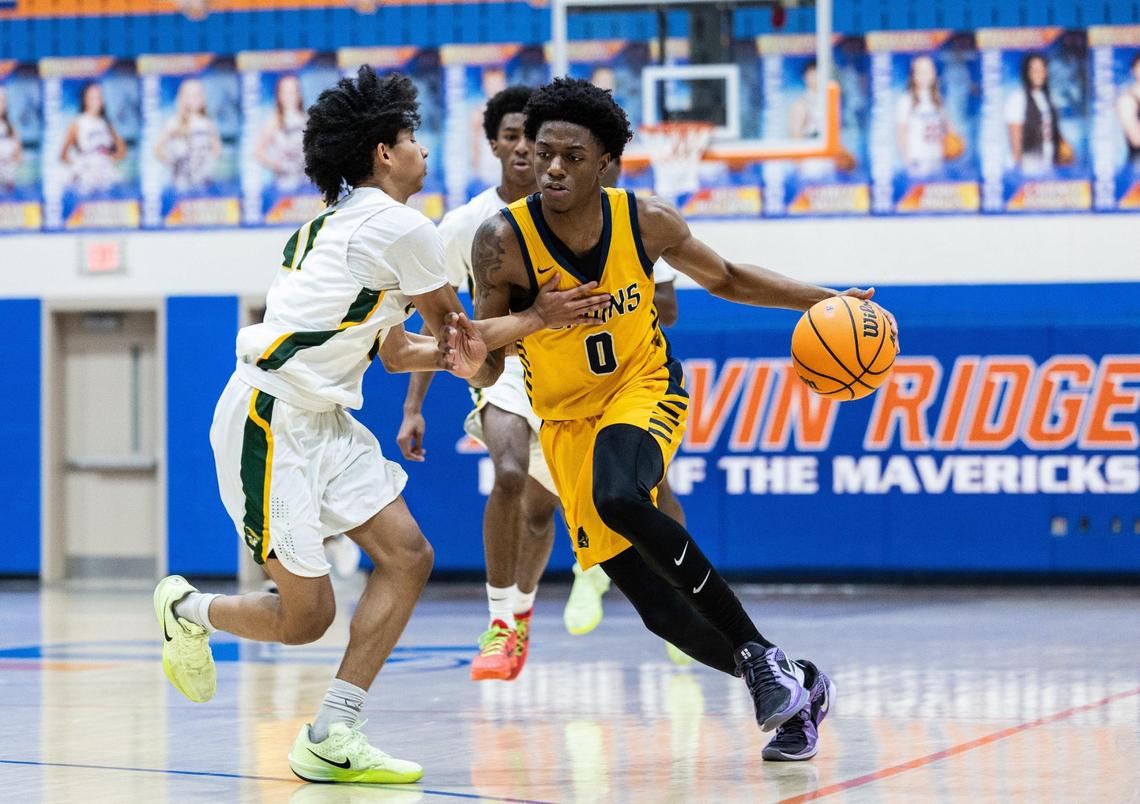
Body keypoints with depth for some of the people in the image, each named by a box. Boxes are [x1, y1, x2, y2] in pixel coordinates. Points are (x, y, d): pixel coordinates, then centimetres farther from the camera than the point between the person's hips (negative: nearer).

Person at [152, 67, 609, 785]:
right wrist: (536, 318, 7)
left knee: (407, 557, -1)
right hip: (271, 422, -10)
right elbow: (456, 332, 0)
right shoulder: (403, 227, -12)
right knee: (305, 618, -6)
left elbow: (396, 353, 20)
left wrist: (455, 351, 2)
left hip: (324, 422, 10)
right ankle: (187, 609, 23)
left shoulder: (345, 222, 17)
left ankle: (331, 738, 0)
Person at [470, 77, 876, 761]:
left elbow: (725, 278, 5)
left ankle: (758, 652, -24)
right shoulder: (504, 241, -20)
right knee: (662, 611, -4)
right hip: (568, 420, 1)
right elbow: (488, 371, -16)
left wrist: (824, 301, -4)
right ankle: (798, 688, 16)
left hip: (645, 386, -1)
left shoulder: (646, 221, -15)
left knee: (619, 496, -36)